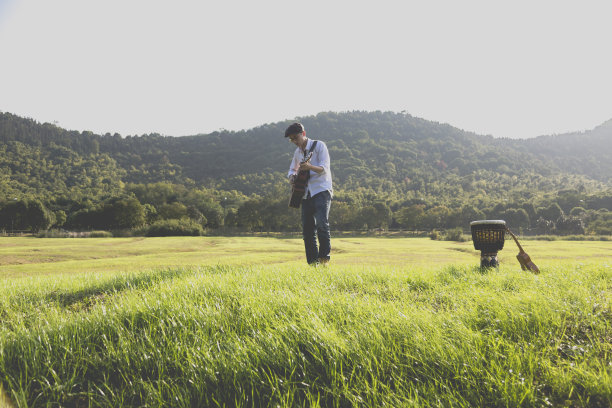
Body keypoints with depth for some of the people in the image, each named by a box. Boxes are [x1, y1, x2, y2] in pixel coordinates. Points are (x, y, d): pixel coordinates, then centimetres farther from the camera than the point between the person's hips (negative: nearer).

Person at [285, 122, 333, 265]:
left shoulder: (319, 146, -5)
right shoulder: (297, 152, 15)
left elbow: (325, 169, -16)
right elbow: (292, 170, 28)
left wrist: (310, 167, -35)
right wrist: (292, 177, 4)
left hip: (321, 190, -6)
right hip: (306, 194, 7)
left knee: (322, 224, -20)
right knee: (307, 229, 3)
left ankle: (324, 258, -12)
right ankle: (313, 262, 9)